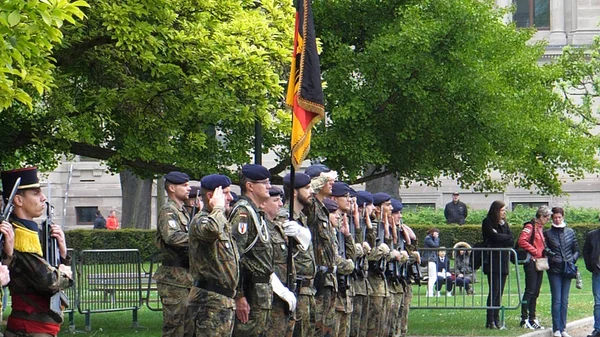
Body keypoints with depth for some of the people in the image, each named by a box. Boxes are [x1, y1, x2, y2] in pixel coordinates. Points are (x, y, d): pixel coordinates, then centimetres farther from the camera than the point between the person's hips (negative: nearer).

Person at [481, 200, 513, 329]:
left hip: (503, 261, 6)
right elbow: (495, 237, -15)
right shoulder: (488, 222, -2)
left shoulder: (504, 223, 16)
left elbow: (511, 240, 5)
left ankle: (496, 319, 6)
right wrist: (506, 237, 0)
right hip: (492, 261, -6)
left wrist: (499, 237, -9)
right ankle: (490, 321, -11)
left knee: (499, 292, 4)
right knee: (494, 291, -11)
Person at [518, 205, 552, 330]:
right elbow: (522, 241, -23)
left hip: (539, 263, 9)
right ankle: (524, 319, -6)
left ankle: (532, 319, 15)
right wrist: (535, 251, -18)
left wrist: (544, 252, 10)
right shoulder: (530, 227, -10)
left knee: (535, 292, 11)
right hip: (531, 263, -9)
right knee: (530, 291, -8)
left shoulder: (540, 228, 19)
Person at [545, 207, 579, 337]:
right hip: (554, 270, -2)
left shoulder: (570, 232, 10)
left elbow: (576, 250, 13)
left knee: (564, 301, 6)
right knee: (557, 300, -6)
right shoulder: (547, 233, 4)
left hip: (567, 270, 3)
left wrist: (572, 260, -2)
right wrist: (549, 255, -8)